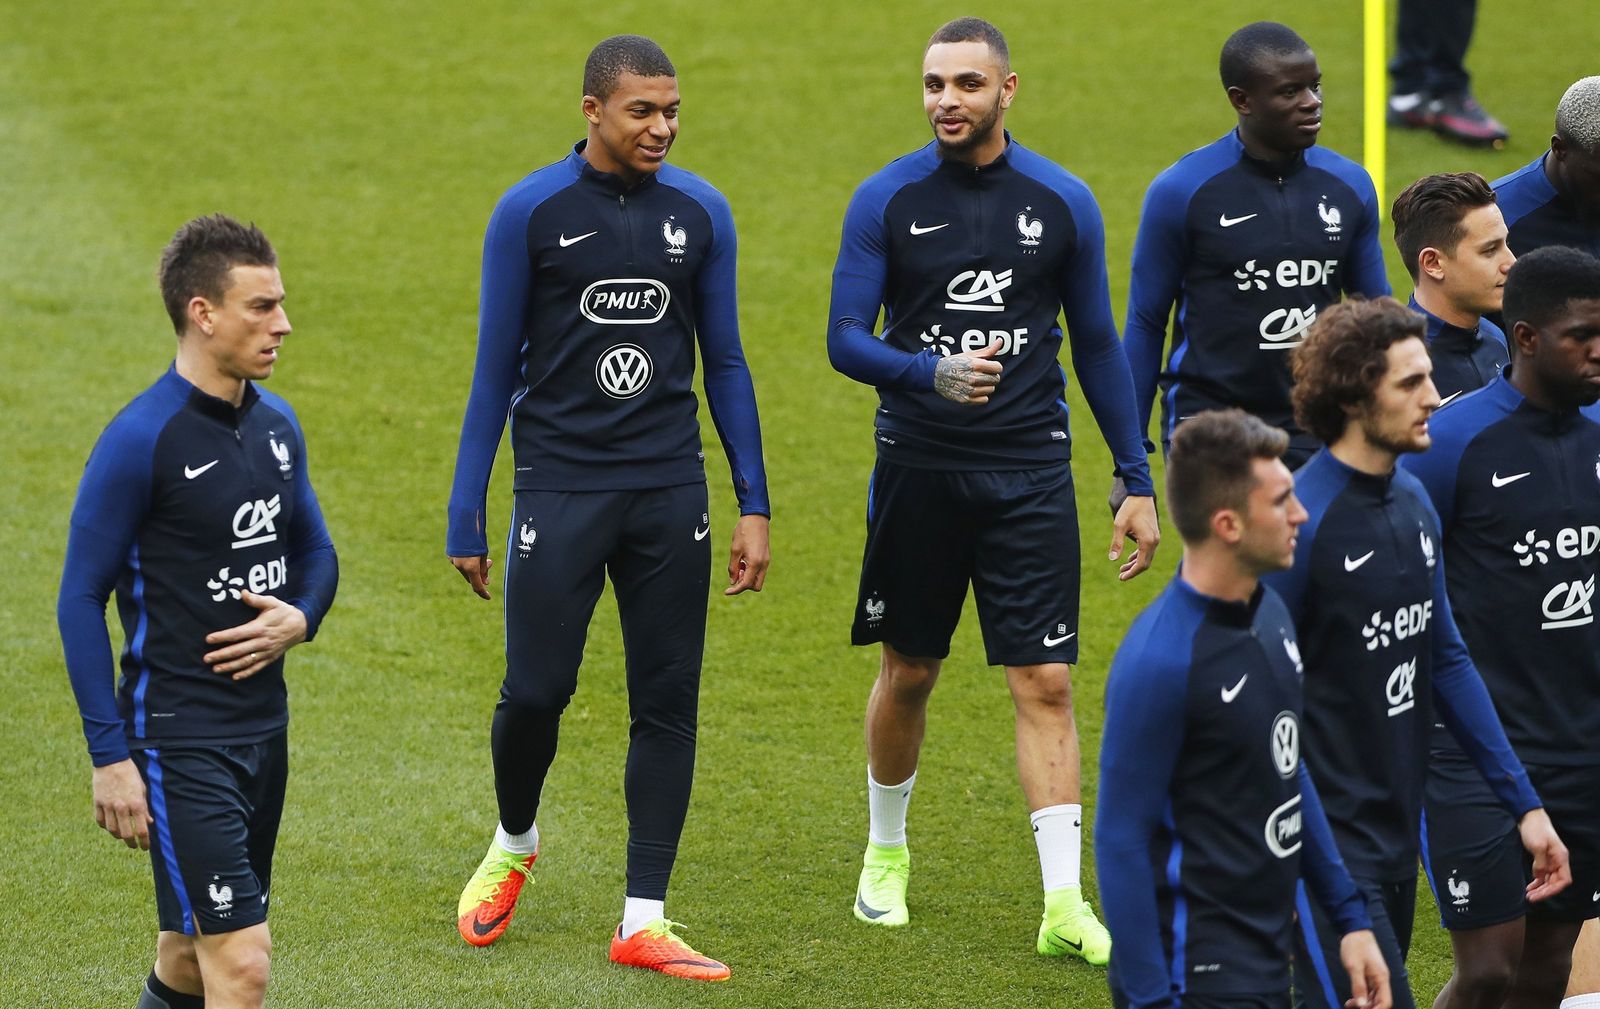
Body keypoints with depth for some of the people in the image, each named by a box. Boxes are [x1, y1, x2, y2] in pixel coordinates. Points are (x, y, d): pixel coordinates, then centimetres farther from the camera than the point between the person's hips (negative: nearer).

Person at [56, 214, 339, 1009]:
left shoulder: (277, 425, 8)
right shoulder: (141, 439, -15)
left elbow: (314, 549, 22)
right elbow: (81, 600, -12)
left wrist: (299, 620, -3)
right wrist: (110, 756, -14)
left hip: (262, 727, 7)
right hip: (177, 740, -7)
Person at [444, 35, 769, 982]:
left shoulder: (699, 212, 5)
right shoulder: (532, 213, -3)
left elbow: (726, 363, 11)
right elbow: (496, 370, 2)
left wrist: (754, 505, 7)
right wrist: (467, 518, 0)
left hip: (670, 491, 3)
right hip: (560, 487, -3)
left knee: (667, 701, 1)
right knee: (536, 691, -5)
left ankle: (644, 919, 6)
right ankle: (513, 845, 26)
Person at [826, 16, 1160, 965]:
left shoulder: (1062, 202, 1)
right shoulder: (888, 200, -2)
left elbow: (1098, 345, 8)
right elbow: (846, 338, -5)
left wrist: (1138, 480, 6)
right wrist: (930, 372, -26)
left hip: (1030, 473, 0)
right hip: (919, 467, 0)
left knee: (1047, 682, -7)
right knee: (909, 674, 12)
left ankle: (1065, 902, -9)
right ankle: (888, 854, 34)